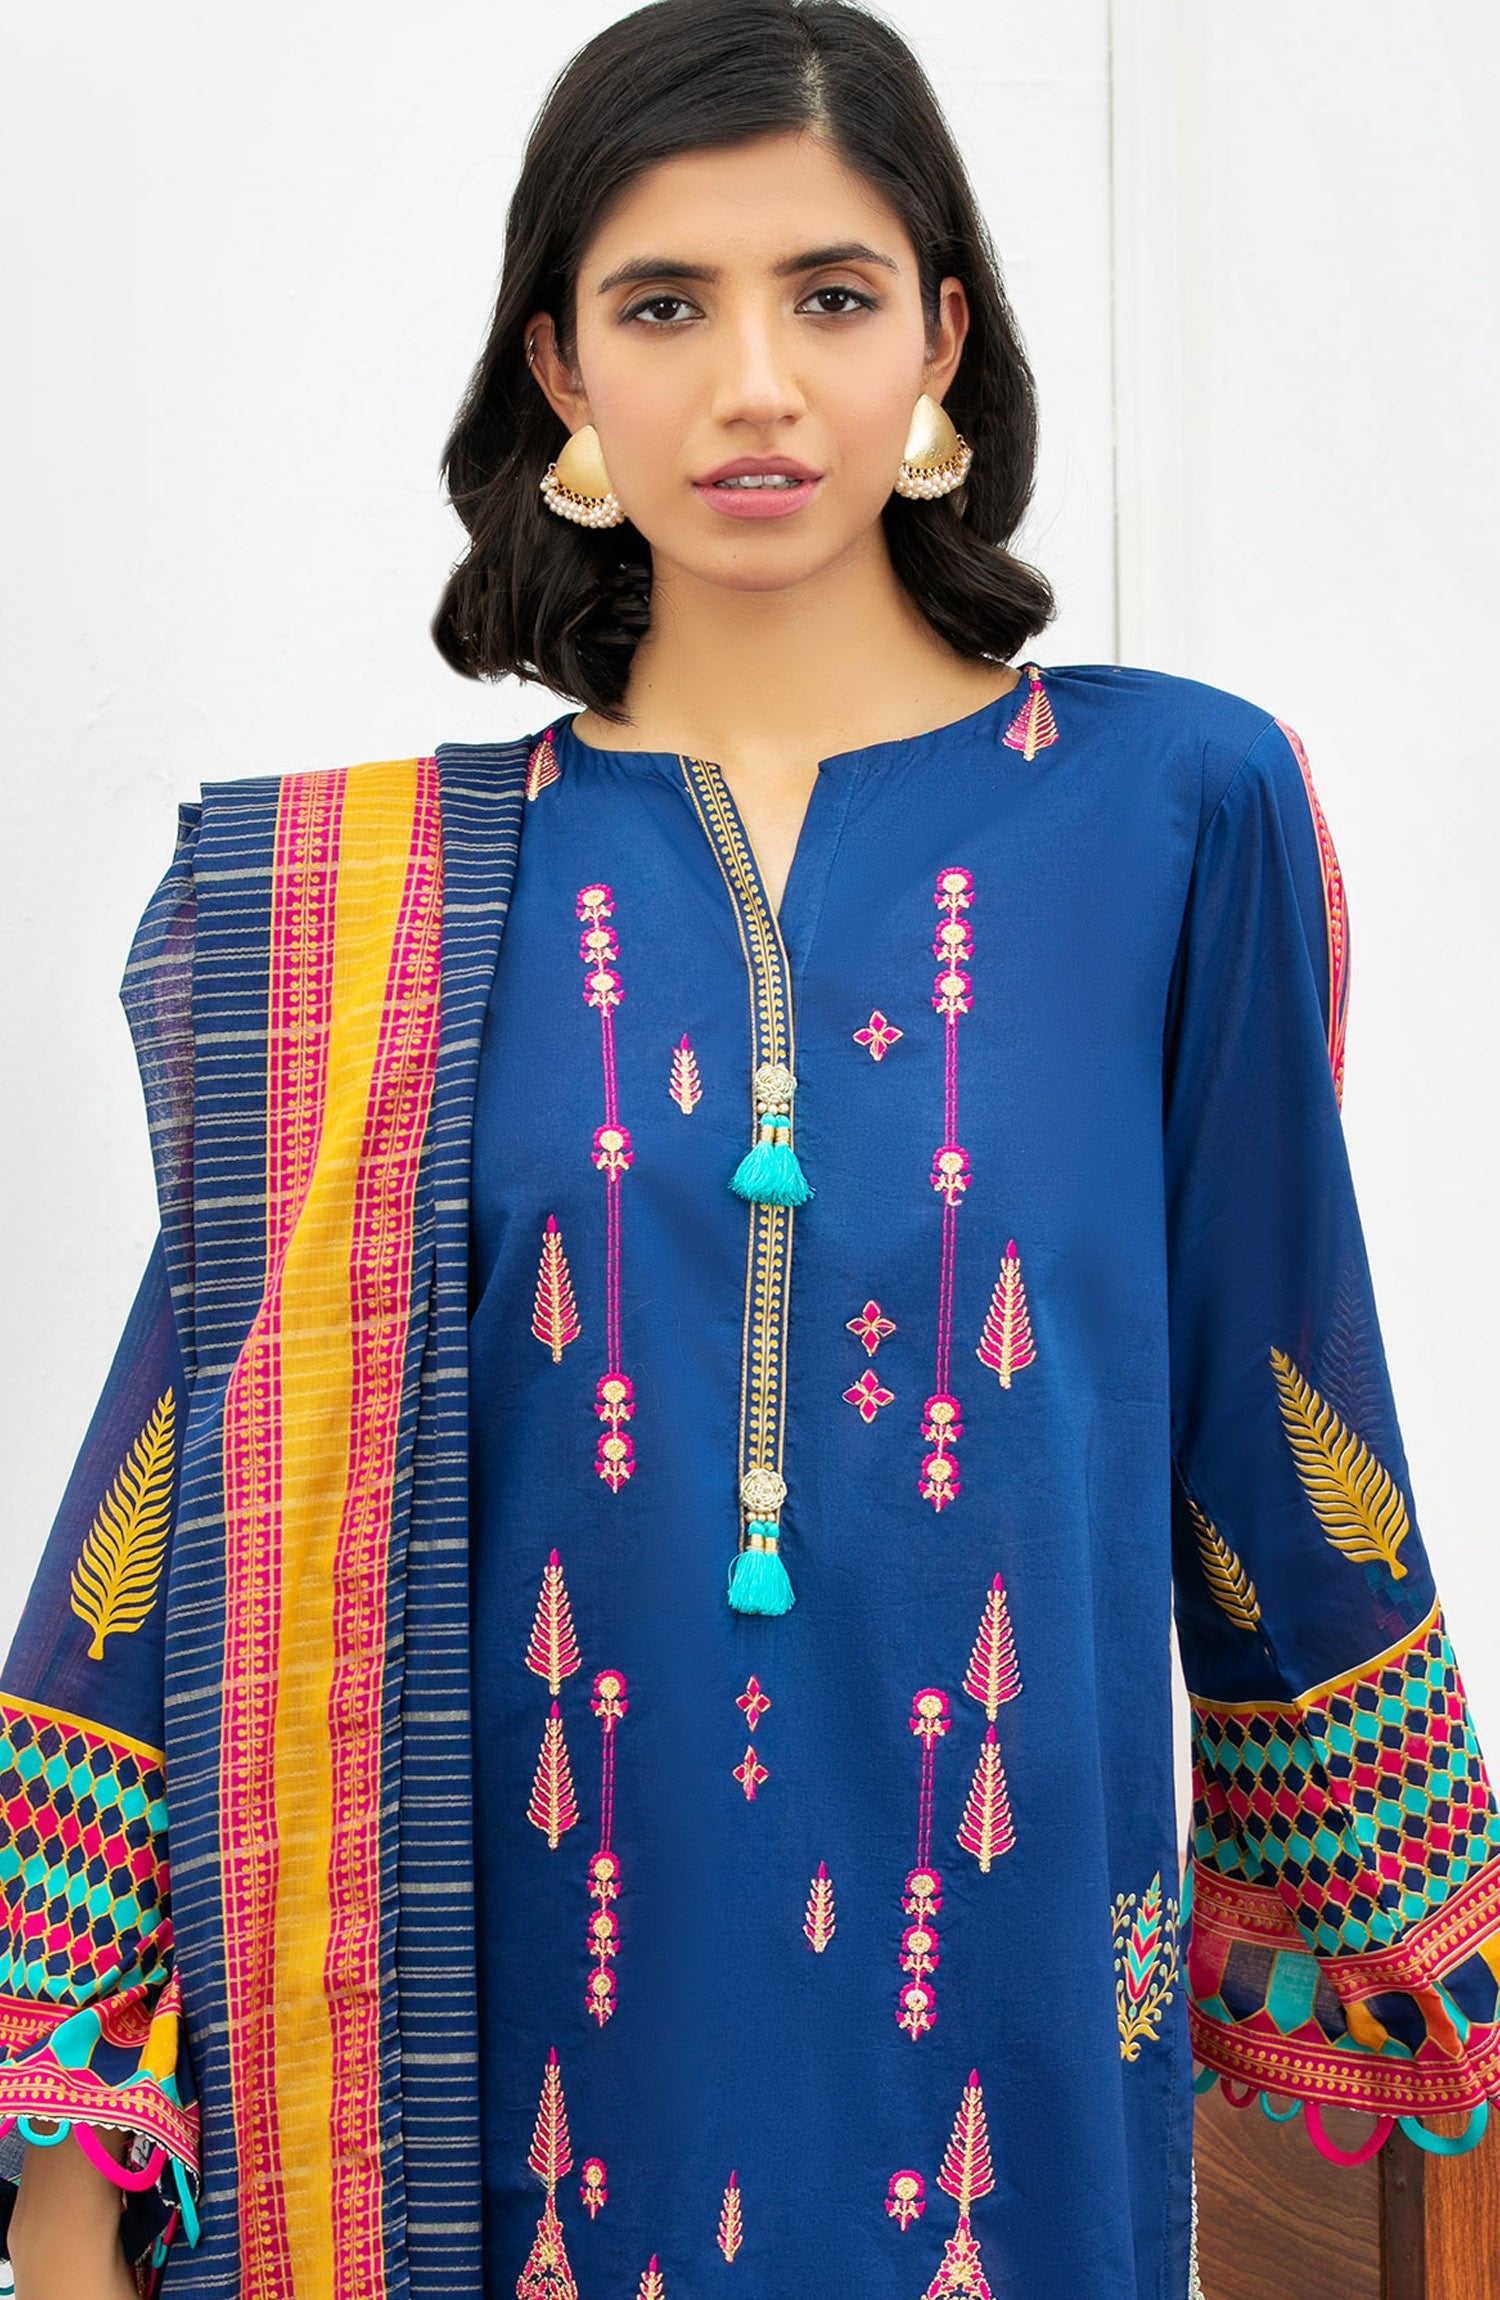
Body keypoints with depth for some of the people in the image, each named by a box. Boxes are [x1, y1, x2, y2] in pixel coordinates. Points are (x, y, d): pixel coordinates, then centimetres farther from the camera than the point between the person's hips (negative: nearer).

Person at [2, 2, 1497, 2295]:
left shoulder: (1177, 809, -4)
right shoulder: (378, 900, -2)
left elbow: (1273, 1415, 2)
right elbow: (220, 1468, -2)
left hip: (996, 2011, 0)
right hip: (529, 2009, 1)